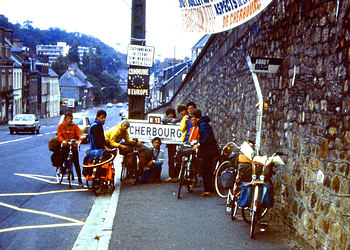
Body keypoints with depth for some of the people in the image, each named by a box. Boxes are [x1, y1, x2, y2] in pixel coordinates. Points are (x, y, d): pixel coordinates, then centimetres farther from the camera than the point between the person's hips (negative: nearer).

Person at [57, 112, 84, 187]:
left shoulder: (75, 126, 3)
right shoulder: (61, 126, 4)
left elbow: (79, 134, -10)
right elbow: (59, 136, -8)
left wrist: (79, 140, -32)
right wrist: (63, 141, -29)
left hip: (74, 146, 0)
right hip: (65, 146, 0)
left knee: (76, 163, -2)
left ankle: (80, 181, 3)